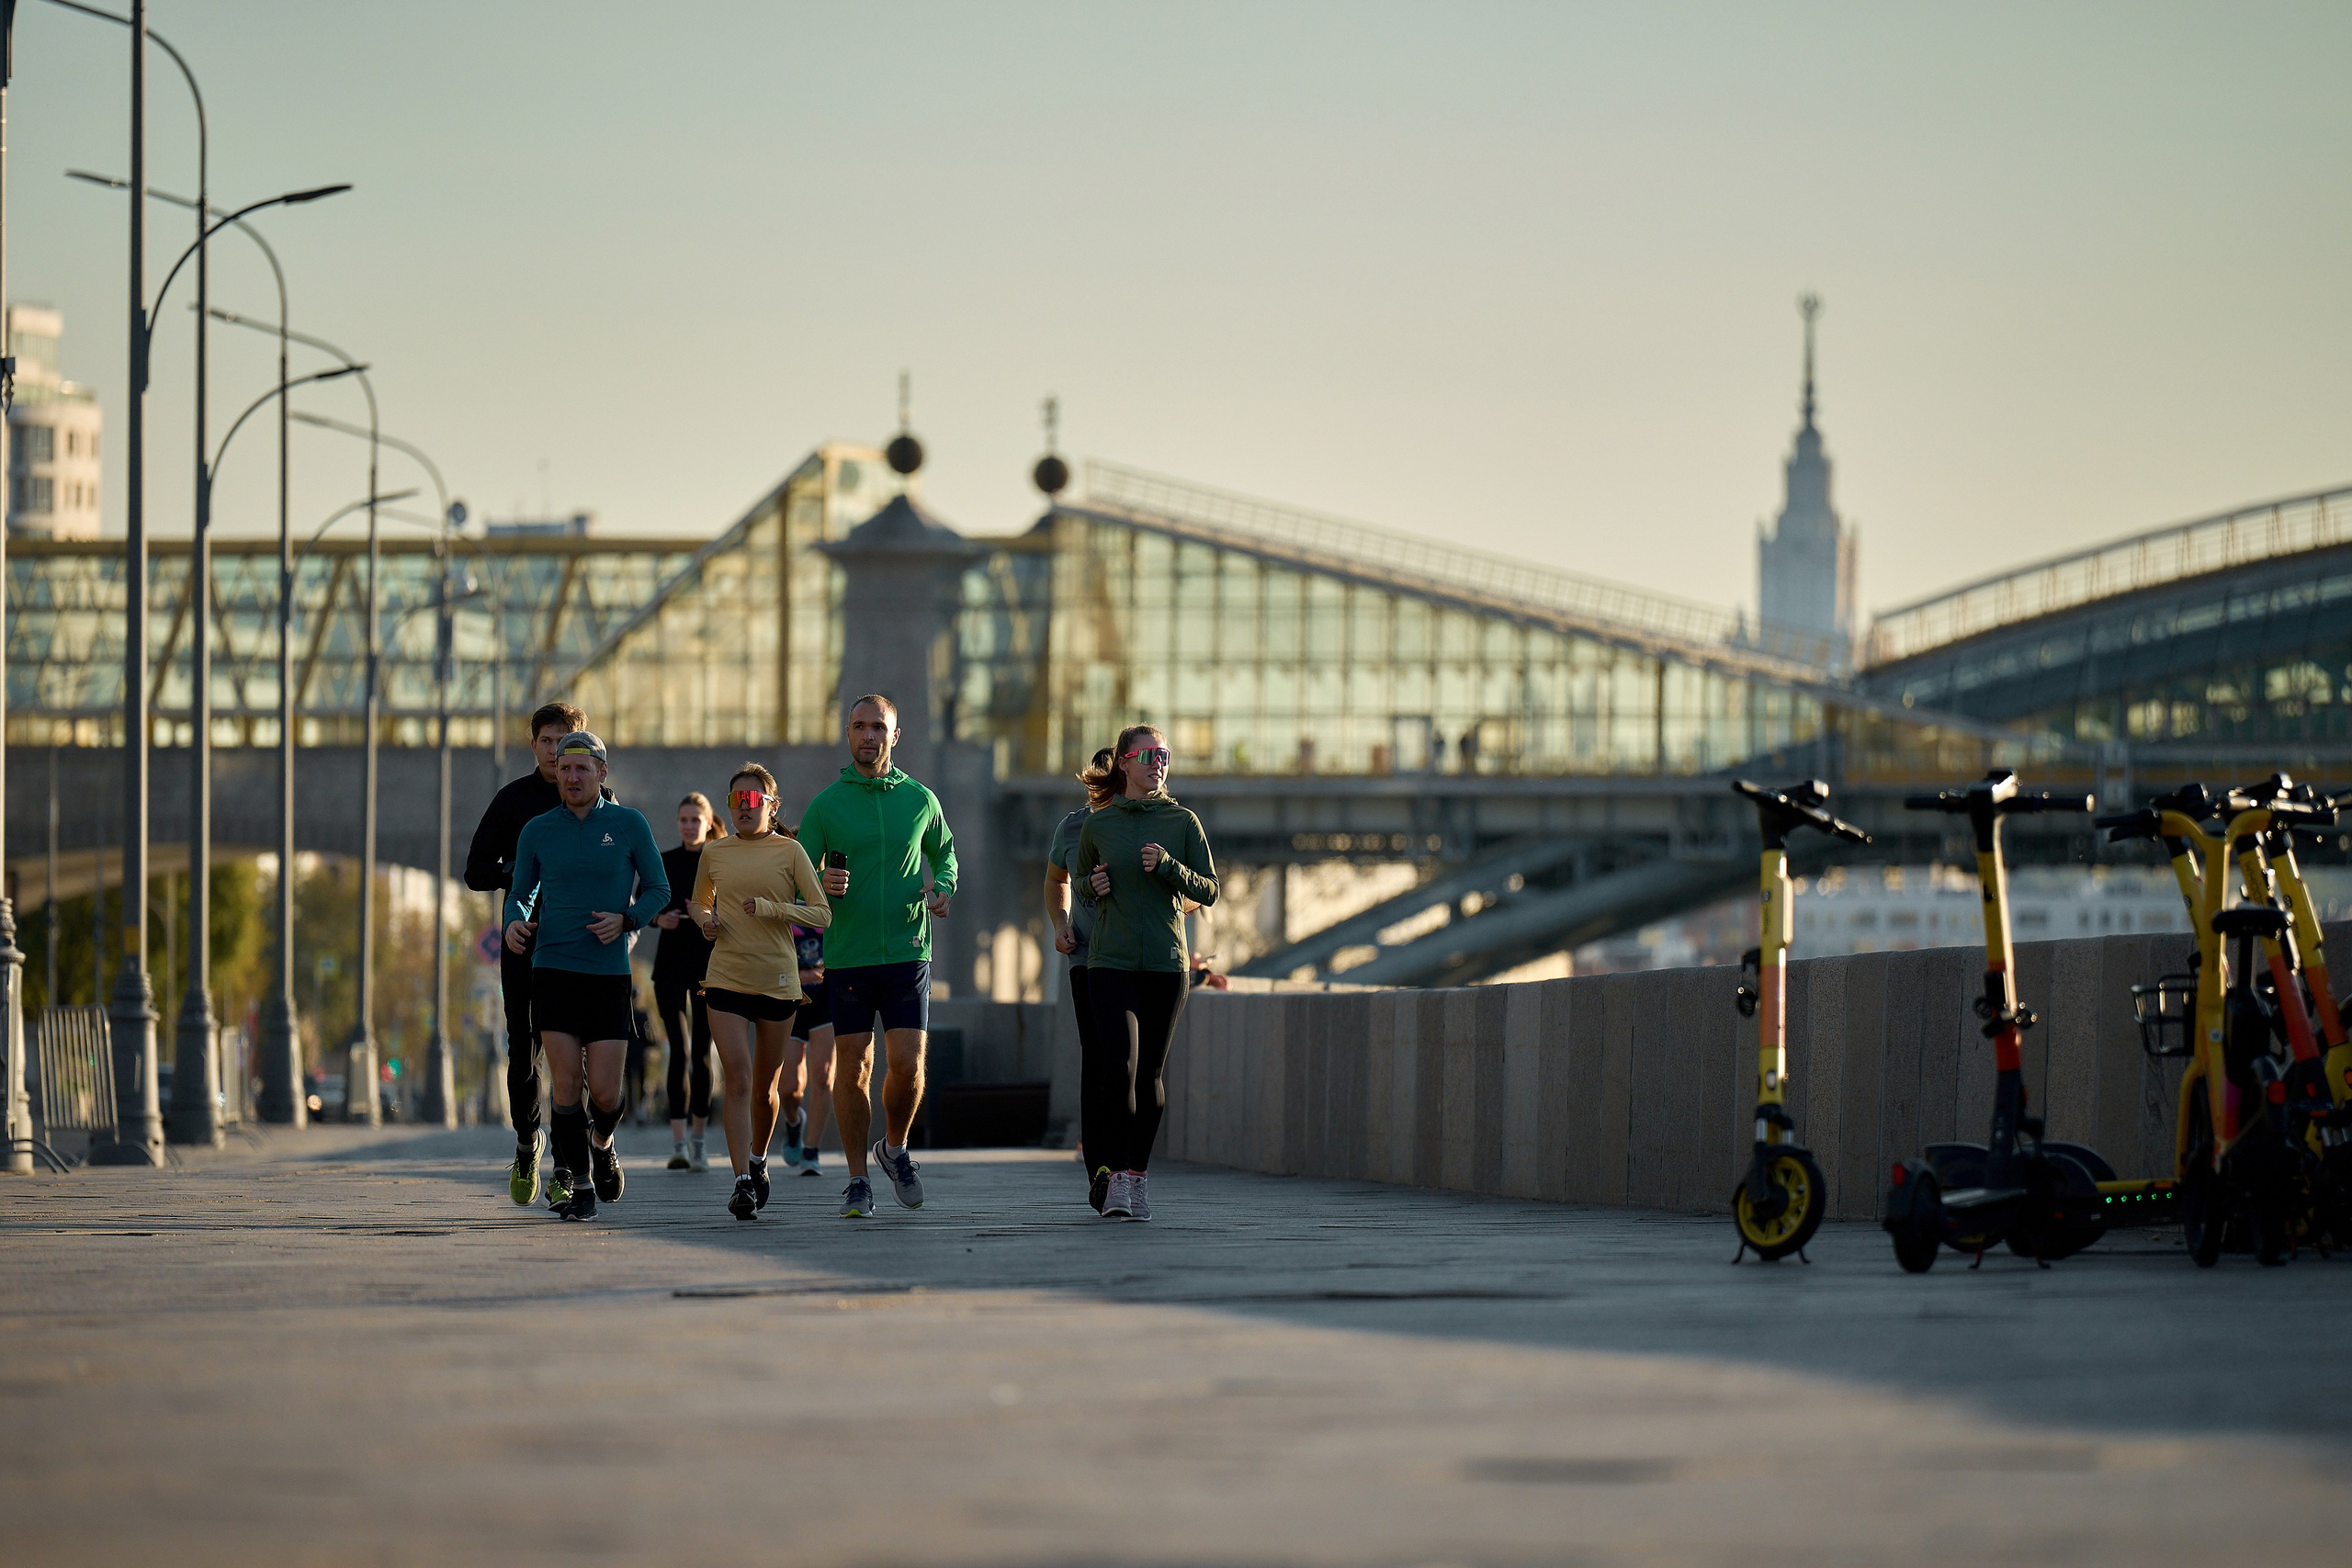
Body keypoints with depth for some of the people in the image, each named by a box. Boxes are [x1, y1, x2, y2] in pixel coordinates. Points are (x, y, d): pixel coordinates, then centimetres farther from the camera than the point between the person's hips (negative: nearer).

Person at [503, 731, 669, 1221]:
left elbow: (657, 889, 8)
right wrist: (515, 923, -8)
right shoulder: (537, 832, 7)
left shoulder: (629, 824, 3)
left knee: (604, 1093, -4)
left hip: (610, 973, -1)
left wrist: (625, 919, -11)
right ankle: (580, 1185, 6)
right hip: (554, 972, 1)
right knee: (566, 1085, -8)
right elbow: (521, 893, 15)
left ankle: (602, 1145, 30)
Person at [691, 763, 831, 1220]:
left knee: (764, 1085, 12)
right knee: (737, 1079, -13)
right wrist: (706, 921, 1)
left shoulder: (789, 851, -1)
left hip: (778, 981, -1)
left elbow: (822, 914, -5)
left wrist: (771, 908, -19)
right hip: (726, 978, 1)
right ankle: (743, 1181, -17)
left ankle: (758, 1160, 37)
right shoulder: (715, 854, 7)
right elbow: (700, 902, 24)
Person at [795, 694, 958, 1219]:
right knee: (853, 1068, 0)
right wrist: (822, 886, -18)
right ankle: (857, 1179, 11)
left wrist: (943, 890, 2)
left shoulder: (919, 800, 7)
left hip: (907, 953, 1)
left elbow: (945, 853, 23)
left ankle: (896, 1149, 20)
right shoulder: (826, 804, 3)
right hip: (846, 956, -1)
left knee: (908, 1065, -8)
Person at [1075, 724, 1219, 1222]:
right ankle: (1116, 1178, -11)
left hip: (1166, 964, 1)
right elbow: (1081, 877, 21)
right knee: (1120, 1067, -16)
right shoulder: (1097, 826, 5)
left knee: (1150, 1074, 5)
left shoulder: (1183, 823, 4)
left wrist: (1168, 865, -12)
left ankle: (1137, 1177, 17)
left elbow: (1209, 891, 4)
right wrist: (1093, 884, -2)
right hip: (1111, 962, -1)